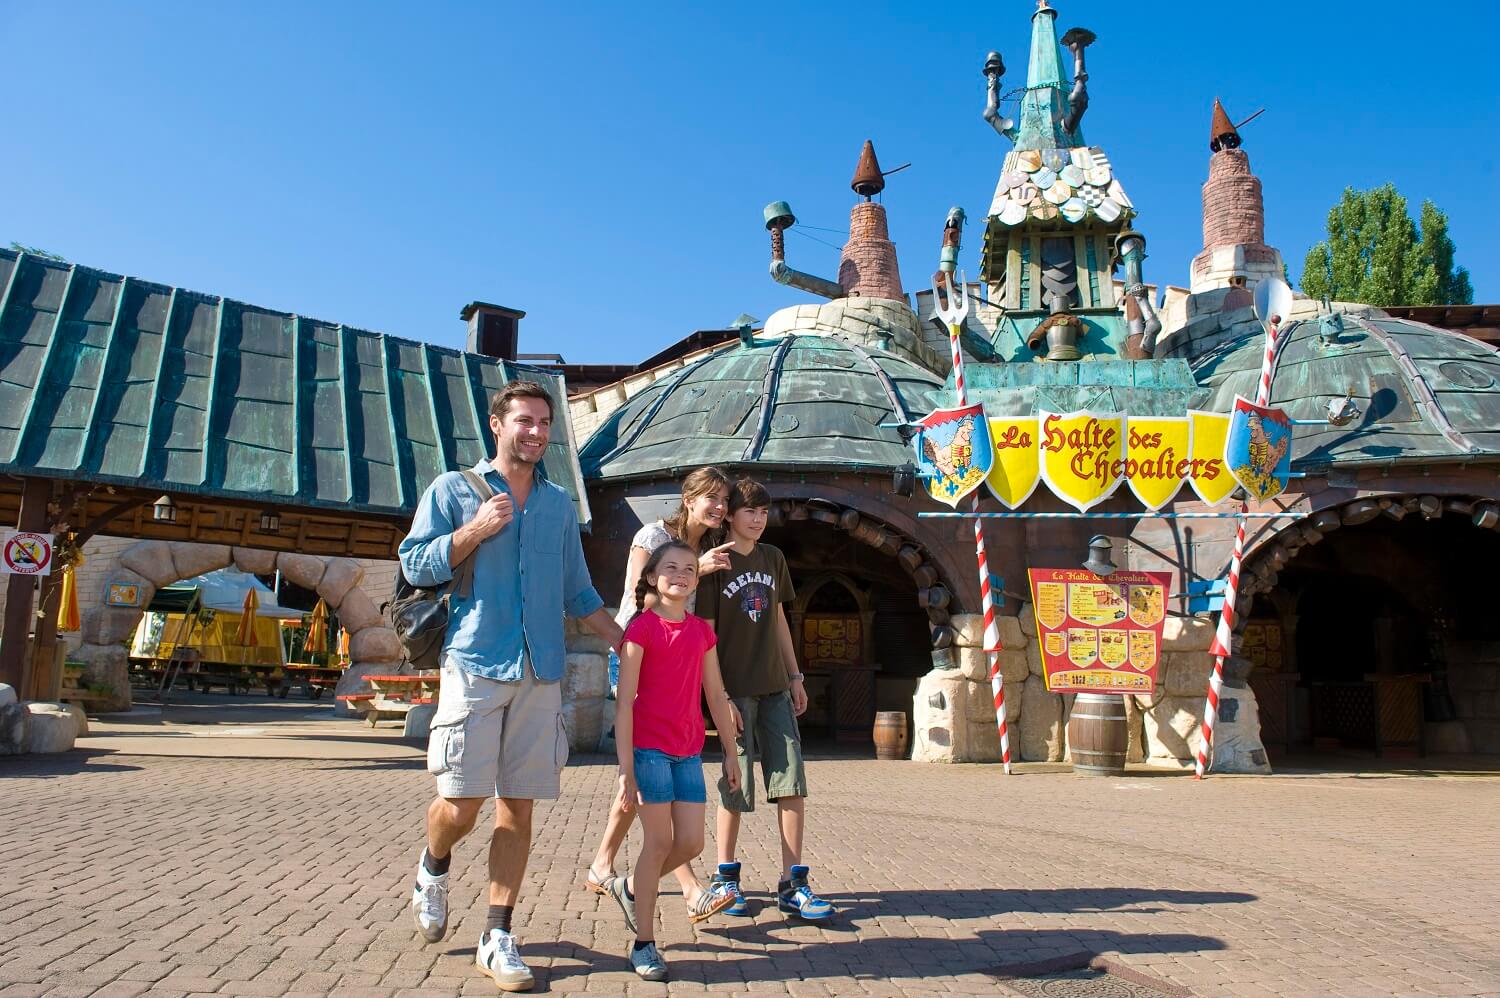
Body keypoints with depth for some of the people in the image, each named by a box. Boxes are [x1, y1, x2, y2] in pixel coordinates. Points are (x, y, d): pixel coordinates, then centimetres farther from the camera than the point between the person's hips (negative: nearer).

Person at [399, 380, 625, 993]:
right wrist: (475, 531, -10)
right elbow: (414, 565, 2)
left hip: (540, 675, 3)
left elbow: (578, 595, 22)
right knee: (462, 802, -6)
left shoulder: (559, 505, 17)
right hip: (474, 667, -3)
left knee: (518, 805, 3)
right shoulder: (453, 490, 7)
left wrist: (630, 645, 15)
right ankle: (433, 869, 28)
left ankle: (497, 937, 14)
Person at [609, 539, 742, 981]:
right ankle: (644, 944, 10)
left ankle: (630, 888, 30)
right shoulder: (642, 627, -7)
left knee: (691, 842, 4)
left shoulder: (701, 630, 9)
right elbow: (625, 701, -10)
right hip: (649, 748, -6)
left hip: (689, 751, 6)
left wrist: (730, 752, 14)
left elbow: (716, 696, 14)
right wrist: (626, 768, -14)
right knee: (660, 840, -3)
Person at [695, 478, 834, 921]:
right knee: (734, 786, 4)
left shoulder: (773, 559, 11)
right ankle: (726, 877, 20)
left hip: (775, 687, 5)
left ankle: (792, 884, 6)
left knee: (792, 783, 0)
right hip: (735, 689, -5)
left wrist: (795, 676, 15)